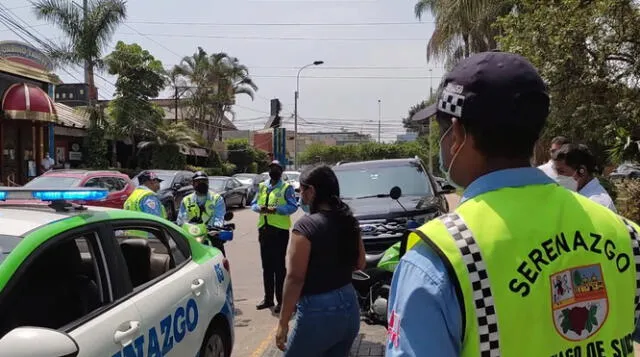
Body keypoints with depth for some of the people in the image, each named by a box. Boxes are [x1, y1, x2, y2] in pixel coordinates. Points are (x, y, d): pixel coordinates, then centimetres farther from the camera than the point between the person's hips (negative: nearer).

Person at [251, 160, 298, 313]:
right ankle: (268, 298, 24)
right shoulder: (262, 186, 15)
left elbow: (293, 206, -11)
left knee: (279, 266, -2)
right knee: (267, 266, 13)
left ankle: (281, 300, 6)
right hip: (264, 229, 6)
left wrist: (276, 210, -22)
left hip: (280, 230, -6)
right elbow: (253, 204, 16)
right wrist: (259, 208, -7)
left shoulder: (286, 187, -2)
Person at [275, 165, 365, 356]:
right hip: (349, 306, 7)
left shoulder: (306, 225, -17)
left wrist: (283, 323, -12)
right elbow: (360, 264, 15)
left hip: (319, 312, -7)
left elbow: (295, 278, -18)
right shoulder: (349, 221, 4)